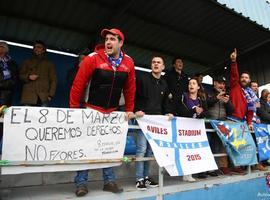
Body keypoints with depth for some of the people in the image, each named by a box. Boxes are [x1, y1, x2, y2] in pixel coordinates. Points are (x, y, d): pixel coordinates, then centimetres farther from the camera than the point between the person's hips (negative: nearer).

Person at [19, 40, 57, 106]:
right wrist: (28, 77, -5)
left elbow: (53, 80, 10)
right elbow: (20, 76, 17)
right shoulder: (27, 62, 21)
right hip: (28, 96, 1)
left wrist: (51, 95, -3)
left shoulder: (49, 64, 17)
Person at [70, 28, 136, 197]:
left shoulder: (128, 63, -3)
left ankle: (109, 181, 25)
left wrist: (129, 110, 7)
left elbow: (130, 88, 5)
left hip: (112, 112, 3)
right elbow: (78, 84, -11)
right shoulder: (93, 58, -14)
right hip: (92, 109, -3)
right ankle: (81, 182, 18)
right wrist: (74, 108, -9)